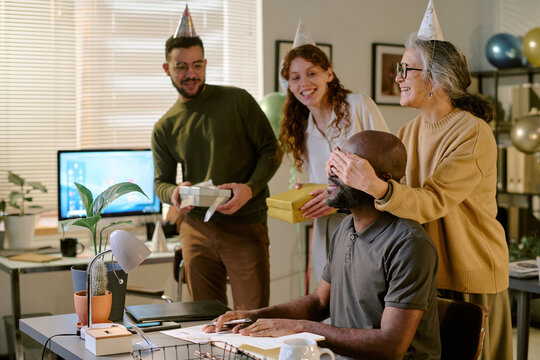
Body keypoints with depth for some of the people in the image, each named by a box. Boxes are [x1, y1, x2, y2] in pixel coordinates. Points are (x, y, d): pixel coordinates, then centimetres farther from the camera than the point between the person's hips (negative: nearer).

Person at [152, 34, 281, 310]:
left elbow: (270, 151, 1)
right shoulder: (164, 129, 9)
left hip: (245, 225, -3)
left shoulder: (237, 101, 0)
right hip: (196, 229, 3)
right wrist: (173, 193, -11)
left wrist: (250, 188, -16)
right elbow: (161, 181, 14)